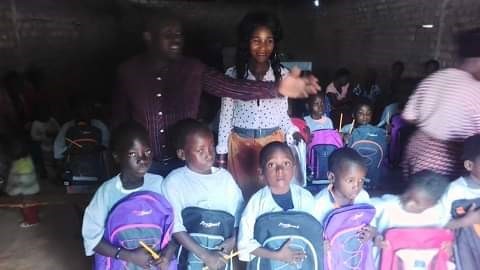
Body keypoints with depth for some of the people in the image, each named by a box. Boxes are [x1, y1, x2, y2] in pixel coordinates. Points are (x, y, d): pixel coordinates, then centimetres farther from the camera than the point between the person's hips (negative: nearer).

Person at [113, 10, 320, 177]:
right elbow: (119, 120, 4)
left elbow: (231, 87, -20)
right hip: (145, 166, 0)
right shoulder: (129, 71, -5)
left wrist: (277, 88, -34)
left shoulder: (193, 69, -6)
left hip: (184, 164, 1)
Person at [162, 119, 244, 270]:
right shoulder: (174, 181, -10)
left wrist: (234, 239, -12)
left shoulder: (224, 176, 1)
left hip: (224, 253, 3)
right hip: (192, 254, -3)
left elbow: (239, 213, 4)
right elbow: (175, 227, -13)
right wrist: (205, 255, -18)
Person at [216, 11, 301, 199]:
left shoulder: (282, 74, -1)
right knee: (243, 193, 11)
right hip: (240, 143, 0)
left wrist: (293, 132, -12)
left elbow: (283, 114, 6)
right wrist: (221, 153, 0)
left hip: (273, 143, 1)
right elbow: (225, 116, 0)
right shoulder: (232, 75, -3)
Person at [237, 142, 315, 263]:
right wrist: (276, 255, -25)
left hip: (300, 262, 2)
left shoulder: (305, 197, -10)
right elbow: (245, 243, -18)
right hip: (266, 264, -2)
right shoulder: (257, 201, -17)